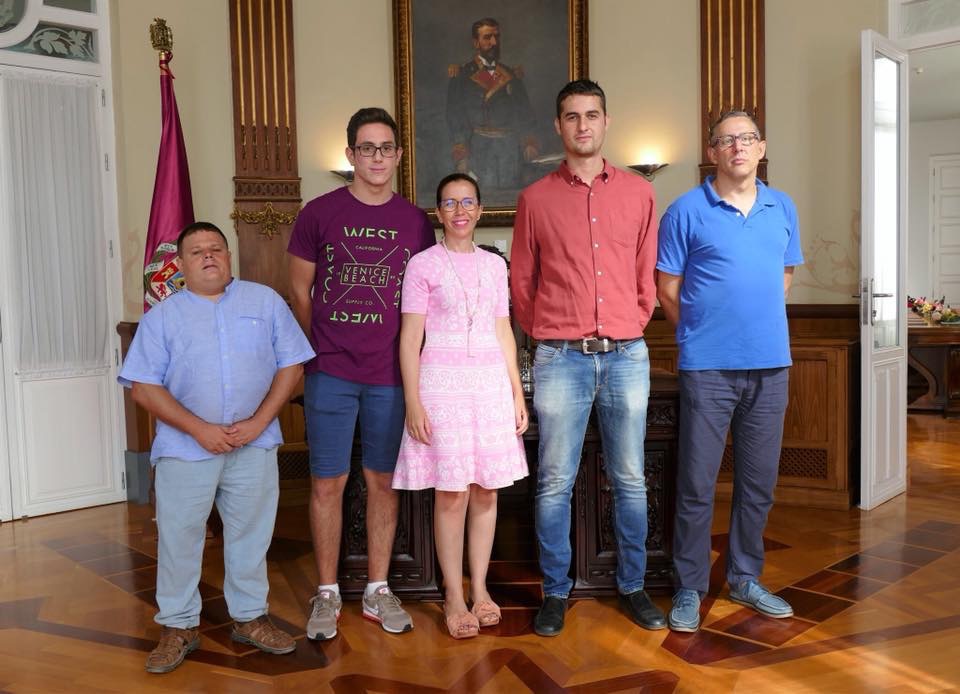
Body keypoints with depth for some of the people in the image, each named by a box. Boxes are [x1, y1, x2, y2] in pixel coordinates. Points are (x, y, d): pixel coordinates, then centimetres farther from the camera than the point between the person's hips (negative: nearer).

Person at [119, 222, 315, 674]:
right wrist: (200, 429, -14)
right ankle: (179, 627, 20)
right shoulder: (162, 316, 3)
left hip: (254, 446, 1)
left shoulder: (265, 301, 5)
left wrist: (259, 422, -10)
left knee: (251, 534, 10)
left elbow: (291, 365, 2)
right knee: (179, 537, 5)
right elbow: (144, 387, -4)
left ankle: (250, 617, 26)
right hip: (185, 448, 0)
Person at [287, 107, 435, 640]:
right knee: (327, 482, 4)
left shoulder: (415, 222, 6)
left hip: (390, 376, 2)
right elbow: (299, 291, 5)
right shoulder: (319, 213, 0)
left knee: (383, 480, 9)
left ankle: (378, 590, 23)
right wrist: (319, 353, 3)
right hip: (330, 374, -1)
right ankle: (327, 593, 19)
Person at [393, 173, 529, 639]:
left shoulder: (494, 265, 12)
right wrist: (413, 401, -10)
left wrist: (517, 392, 9)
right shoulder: (423, 264, 0)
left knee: (486, 491, 6)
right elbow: (410, 338, -3)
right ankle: (454, 596, 11)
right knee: (451, 493, -1)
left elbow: (503, 332, 13)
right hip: (443, 382, -4)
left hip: (491, 383, 4)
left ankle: (479, 588, 19)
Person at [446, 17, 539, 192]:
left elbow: (525, 113, 16)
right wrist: (461, 157, -10)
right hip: (479, 149, -3)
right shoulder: (462, 75, 4)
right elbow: (455, 117, -1)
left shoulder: (511, 75, 16)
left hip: (510, 149, 3)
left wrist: (529, 143, 1)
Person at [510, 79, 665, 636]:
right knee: (555, 482, 4)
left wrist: (630, 329, 9)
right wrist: (549, 337, 8)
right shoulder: (536, 199, 5)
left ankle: (633, 586, 24)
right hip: (560, 359, -1)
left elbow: (648, 276, 11)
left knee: (631, 480, 9)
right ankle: (556, 591, 17)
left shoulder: (638, 193, 8)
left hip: (626, 356, 2)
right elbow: (521, 282, 9)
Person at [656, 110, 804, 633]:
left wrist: (757, 327, 13)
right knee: (696, 485, 0)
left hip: (770, 364, 5)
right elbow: (667, 290, -1)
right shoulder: (687, 211, -3)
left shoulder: (782, 209, 11)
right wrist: (702, 334, 5)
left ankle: (745, 578, 28)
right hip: (708, 368, -4)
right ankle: (690, 588, 14)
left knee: (758, 482, 12)